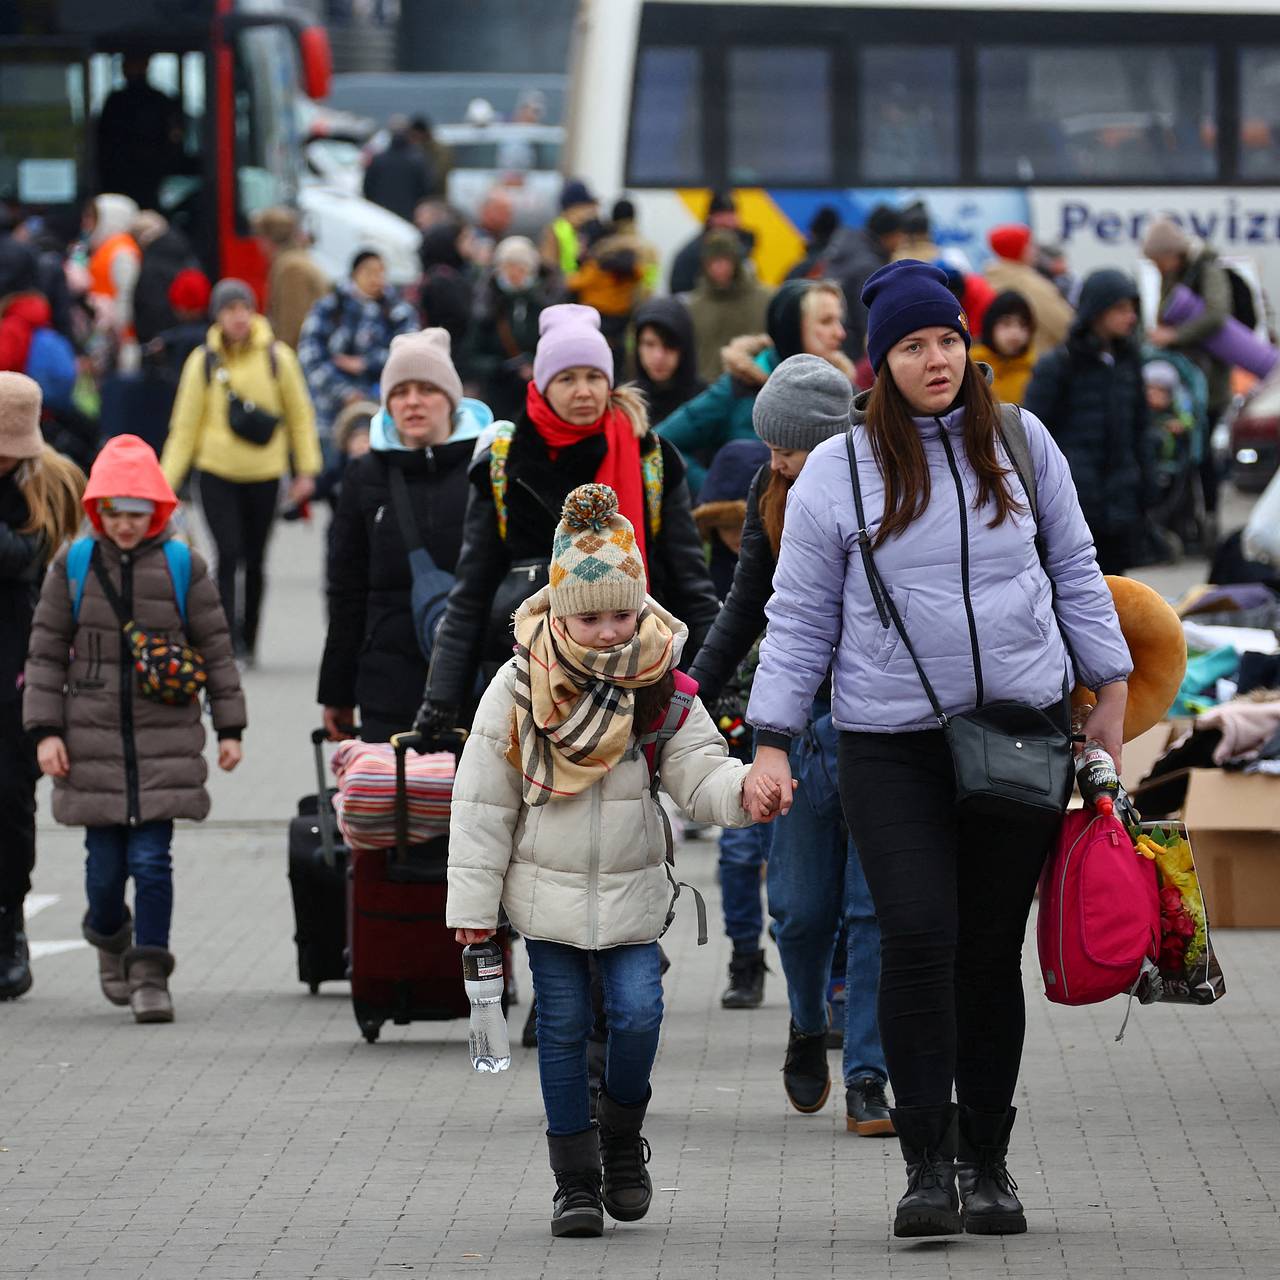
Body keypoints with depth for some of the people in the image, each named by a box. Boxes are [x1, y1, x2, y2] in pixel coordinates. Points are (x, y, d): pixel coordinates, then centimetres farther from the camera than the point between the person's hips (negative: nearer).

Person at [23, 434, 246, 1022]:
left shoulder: (183, 569, 1)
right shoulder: (72, 569, 3)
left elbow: (215, 651, 8)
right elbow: (46, 654, 7)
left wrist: (229, 727, 6)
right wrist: (45, 730, 0)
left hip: (165, 741, -1)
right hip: (93, 740, 1)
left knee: (151, 860, -8)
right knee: (105, 864, 4)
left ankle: (150, 974, 0)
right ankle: (110, 939, 34)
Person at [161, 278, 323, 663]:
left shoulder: (277, 357, -3)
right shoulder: (203, 361, -3)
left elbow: (300, 415, 7)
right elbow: (184, 425, 2)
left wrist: (306, 471, 4)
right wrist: (166, 481, -1)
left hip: (264, 474, 1)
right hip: (217, 472, -1)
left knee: (254, 561, 10)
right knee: (228, 555, -14)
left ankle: (248, 642, 24)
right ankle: (227, 641, -13)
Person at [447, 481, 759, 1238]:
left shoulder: (661, 690, -7)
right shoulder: (518, 688, -10)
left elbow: (698, 773, -9)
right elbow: (483, 800, -5)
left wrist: (741, 788, -33)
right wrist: (474, 902, -5)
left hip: (631, 891, 0)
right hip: (548, 891, 0)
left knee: (638, 1013, -12)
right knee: (564, 1028, 2)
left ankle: (623, 1136, 16)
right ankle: (576, 1180, 10)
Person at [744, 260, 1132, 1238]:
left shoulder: (1019, 443, 6)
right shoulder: (837, 470, 1)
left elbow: (1074, 571, 16)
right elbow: (800, 618, 5)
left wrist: (1110, 690, 13)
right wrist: (772, 742, 0)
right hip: (892, 745, -2)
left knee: (994, 947, 5)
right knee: (919, 935, -15)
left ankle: (988, 1160, 15)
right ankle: (928, 1164, -9)